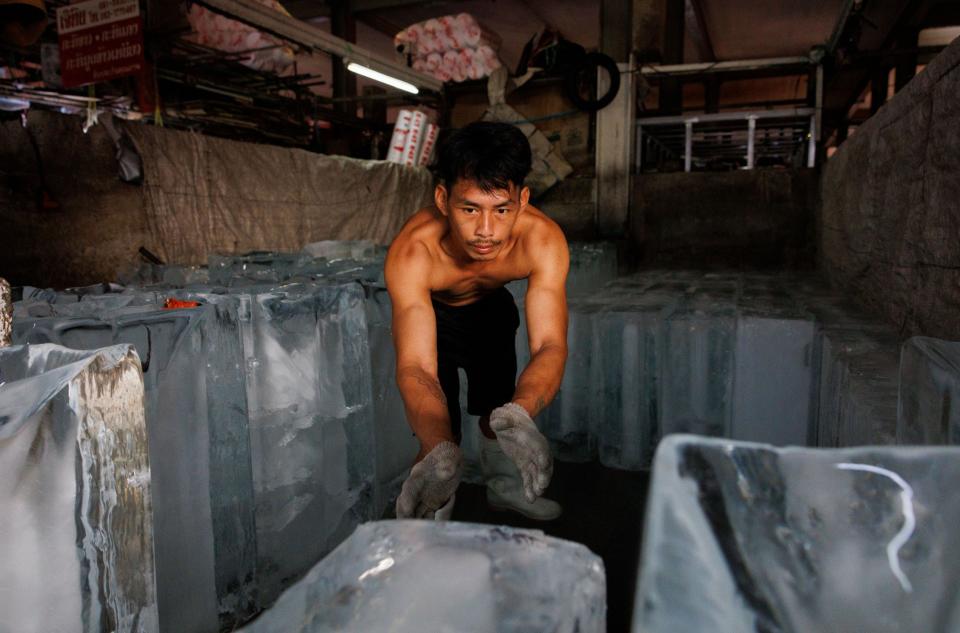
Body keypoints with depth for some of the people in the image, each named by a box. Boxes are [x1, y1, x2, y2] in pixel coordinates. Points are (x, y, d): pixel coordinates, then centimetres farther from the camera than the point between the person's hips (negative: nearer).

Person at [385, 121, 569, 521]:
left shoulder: (543, 240, -36)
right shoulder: (411, 252, -42)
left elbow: (550, 345, -42)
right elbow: (415, 367, -48)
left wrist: (519, 413, -62)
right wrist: (440, 452, -66)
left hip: (492, 309, 3)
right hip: (429, 313, -3)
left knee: (498, 409, 16)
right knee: (440, 438, -11)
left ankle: (503, 487, 46)